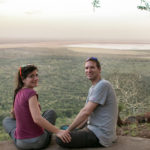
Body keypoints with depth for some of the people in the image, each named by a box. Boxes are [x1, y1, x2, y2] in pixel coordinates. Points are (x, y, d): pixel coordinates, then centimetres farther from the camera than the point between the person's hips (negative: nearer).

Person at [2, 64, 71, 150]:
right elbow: (37, 119, -29)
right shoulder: (31, 93, -18)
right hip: (39, 142, -5)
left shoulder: (18, 93, 3)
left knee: (6, 120, 32)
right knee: (51, 113, 20)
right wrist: (58, 131, -28)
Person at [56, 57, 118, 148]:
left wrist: (68, 130, -14)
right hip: (93, 128, 10)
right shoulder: (93, 88, 15)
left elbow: (86, 112, -21)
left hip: (101, 135, -10)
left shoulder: (103, 85, -17)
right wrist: (73, 130, 7)